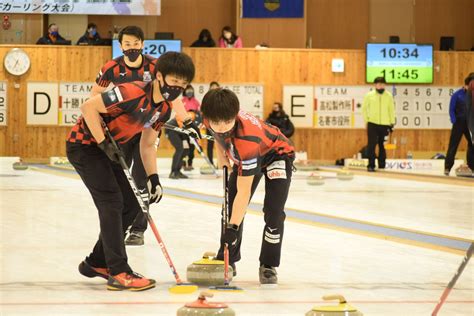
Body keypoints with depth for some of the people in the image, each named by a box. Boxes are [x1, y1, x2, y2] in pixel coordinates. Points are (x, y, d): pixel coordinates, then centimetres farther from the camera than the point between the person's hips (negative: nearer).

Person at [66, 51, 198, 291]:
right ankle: (119, 273, -17)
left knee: (130, 208, 8)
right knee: (112, 202, -17)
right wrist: (104, 144, -25)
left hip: (106, 149, 9)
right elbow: (88, 107, -26)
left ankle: (96, 263, 23)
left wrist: (153, 177, -3)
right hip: (84, 144, -9)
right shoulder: (133, 93, -29)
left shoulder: (165, 109, -1)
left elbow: (147, 145, 10)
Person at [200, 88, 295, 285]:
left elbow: (244, 192, -44)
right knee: (231, 208, 1)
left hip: (277, 153, -7)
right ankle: (226, 260, 14)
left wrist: (233, 227, -45)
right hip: (243, 157, 7)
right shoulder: (210, 119, -29)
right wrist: (222, 157, 2)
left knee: (274, 211, -19)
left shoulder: (247, 139, -47)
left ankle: (268, 265, -6)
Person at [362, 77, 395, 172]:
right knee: (371, 145, -7)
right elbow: (364, 108, 8)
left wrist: (392, 123, 6)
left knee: (383, 146, 5)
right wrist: (366, 120, 3)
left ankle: (382, 165, 14)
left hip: (385, 125, 1)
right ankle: (371, 165, -4)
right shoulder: (369, 95, 0)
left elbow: (391, 109, 8)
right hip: (372, 124, -1)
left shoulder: (389, 96, 3)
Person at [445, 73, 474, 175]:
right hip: (459, 124, -5)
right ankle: (447, 168, -2)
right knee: (453, 146, -4)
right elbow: (451, 110, -6)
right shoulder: (457, 95, -7)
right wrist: (454, 122, -14)